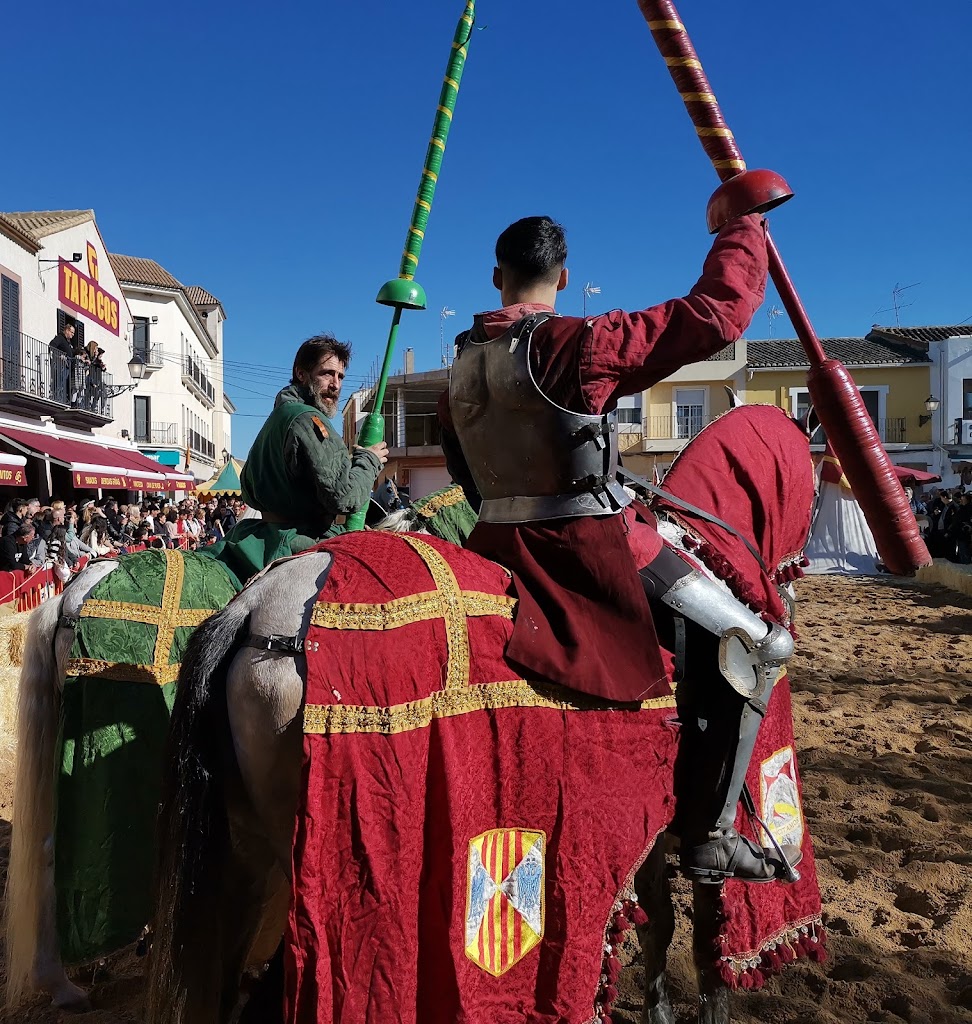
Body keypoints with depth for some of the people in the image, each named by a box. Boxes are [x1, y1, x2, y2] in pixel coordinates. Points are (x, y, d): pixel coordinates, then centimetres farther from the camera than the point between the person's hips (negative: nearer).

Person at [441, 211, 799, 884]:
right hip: (594, 544, -7)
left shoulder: (462, 368, 9)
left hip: (498, 547, 7)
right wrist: (745, 224, 1)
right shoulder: (577, 344, -13)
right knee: (757, 646, -1)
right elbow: (714, 315, -14)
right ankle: (708, 837, 1)